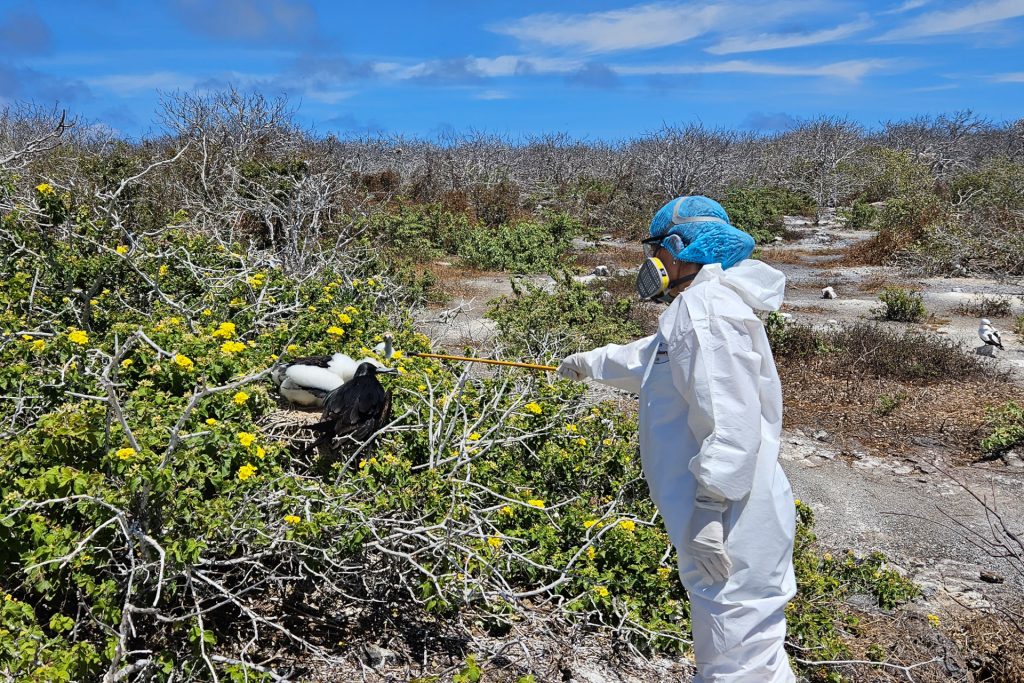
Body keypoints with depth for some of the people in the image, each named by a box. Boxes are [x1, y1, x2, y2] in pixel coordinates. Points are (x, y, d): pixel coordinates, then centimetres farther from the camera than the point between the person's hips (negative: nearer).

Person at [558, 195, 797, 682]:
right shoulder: (695, 306, 15)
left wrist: (711, 511, -25)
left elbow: (732, 424, -27)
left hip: (730, 522, -11)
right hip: (719, 515, 11)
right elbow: (649, 362, 33)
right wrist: (591, 363, 45)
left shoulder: (707, 310, -20)